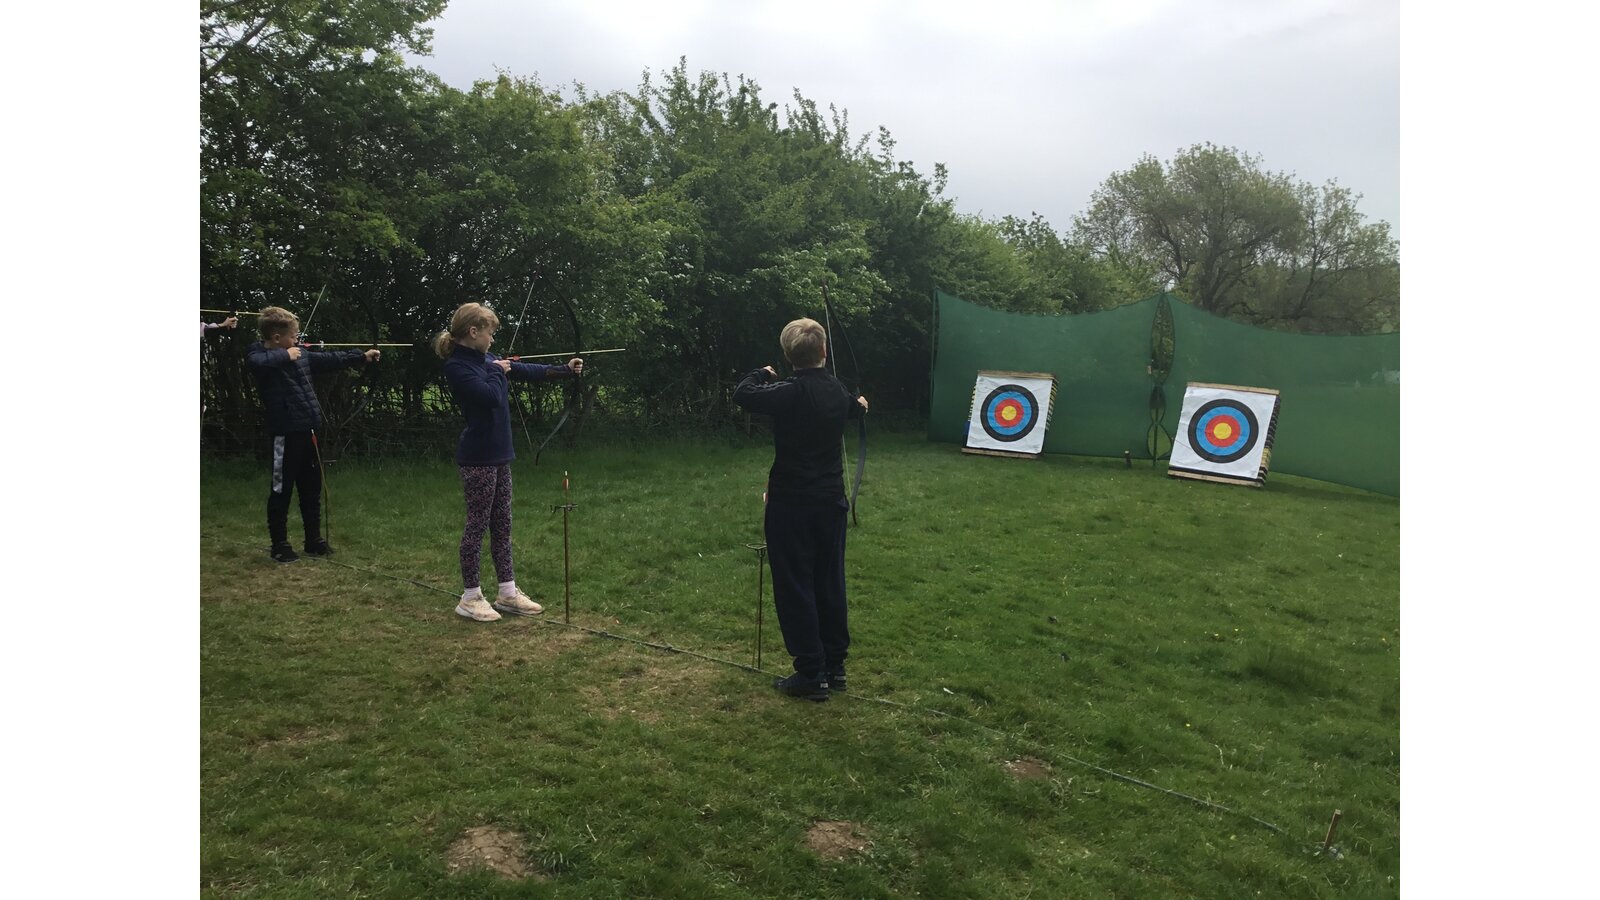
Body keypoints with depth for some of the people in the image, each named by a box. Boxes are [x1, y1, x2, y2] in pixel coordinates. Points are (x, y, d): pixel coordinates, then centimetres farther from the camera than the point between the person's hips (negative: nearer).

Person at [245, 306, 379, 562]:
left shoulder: (301, 354, 10)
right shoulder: (259, 355, -10)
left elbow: (330, 360, 24)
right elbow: (254, 363, -34)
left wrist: (362, 356, 28)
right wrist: (285, 356, -21)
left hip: (308, 431, 8)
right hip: (285, 434, -7)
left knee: (312, 489, 15)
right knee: (282, 491, 4)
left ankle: (314, 540, 26)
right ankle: (280, 545, 15)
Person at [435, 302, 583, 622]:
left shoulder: (486, 359, 10)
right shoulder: (457, 367, -15)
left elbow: (528, 371, 19)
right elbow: (491, 396, -25)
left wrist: (565, 369, 19)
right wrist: (497, 371, -8)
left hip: (498, 454, 9)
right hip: (477, 457, -9)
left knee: (502, 524, 11)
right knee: (478, 524, -1)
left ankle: (507, 592, 19)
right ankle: (470, 597, 11)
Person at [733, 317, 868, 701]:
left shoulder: (789, 392, -18)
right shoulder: (837, 391, 3)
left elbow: (743, 393, -11)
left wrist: (764, 374, 10)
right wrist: (860, 405, 51)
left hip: (792, 505, -6)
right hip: (830, 502, 6)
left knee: (795, 588, 2)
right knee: (830, 584, 15)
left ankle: (812, 675, 7)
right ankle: (835, 667, 25)